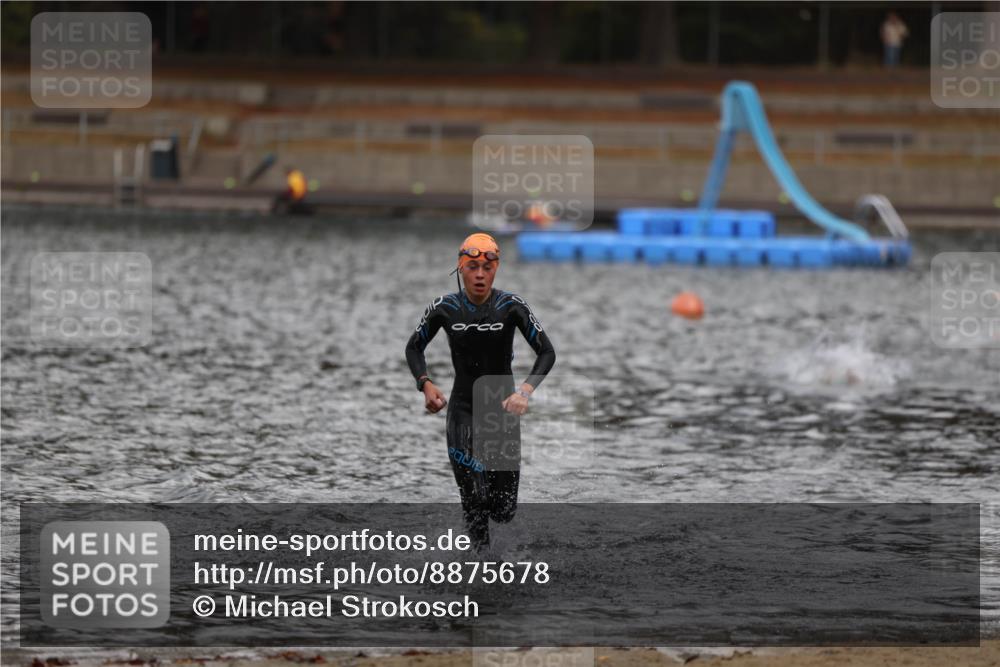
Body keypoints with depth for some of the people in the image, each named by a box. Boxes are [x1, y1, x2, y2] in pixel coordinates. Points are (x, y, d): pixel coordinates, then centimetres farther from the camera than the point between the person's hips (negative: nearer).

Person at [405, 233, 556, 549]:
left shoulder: (511, 306, -10)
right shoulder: (445, 308, -7)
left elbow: (547, 352, -8)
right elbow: (414, 348, 8)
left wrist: (525, 391, -24)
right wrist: (426, 385, -11)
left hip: (503, 407, 0)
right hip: (462, 410, 0)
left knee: (503, 511, 2)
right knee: (474, 507, -13)